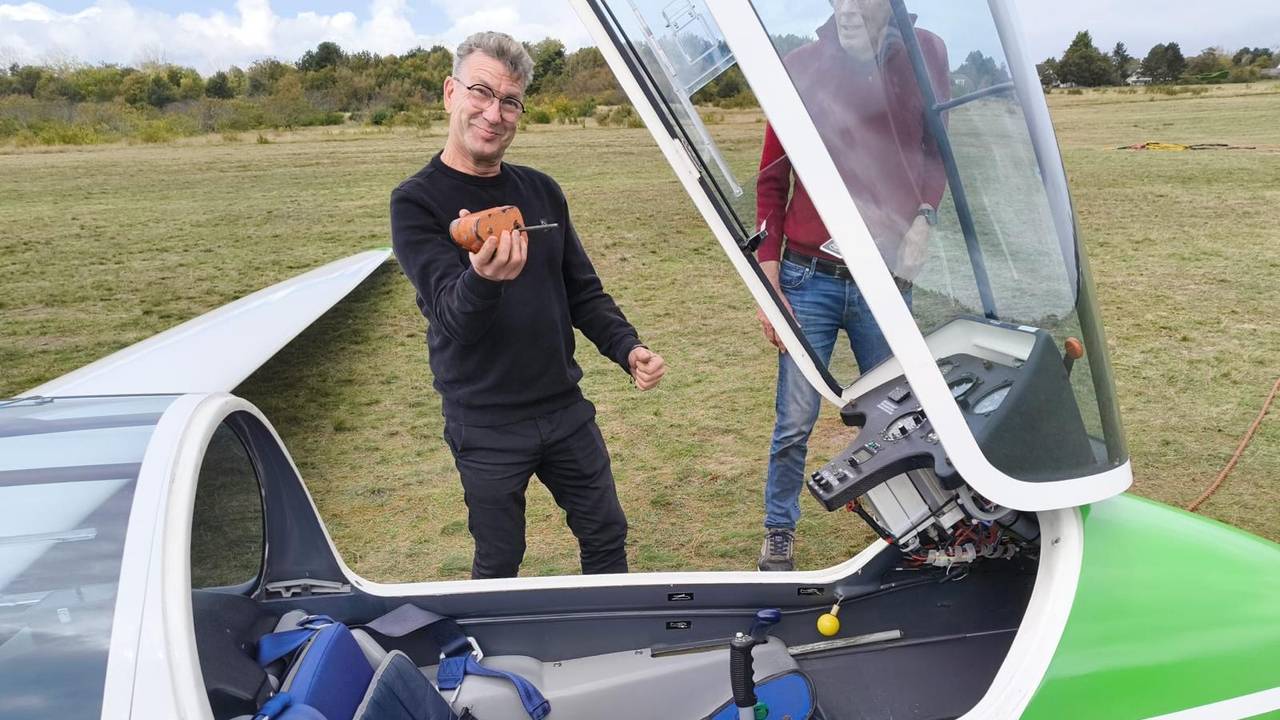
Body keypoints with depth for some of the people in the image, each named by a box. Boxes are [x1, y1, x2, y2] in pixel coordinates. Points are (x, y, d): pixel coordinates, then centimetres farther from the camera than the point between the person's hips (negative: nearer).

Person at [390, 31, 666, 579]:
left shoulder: (541, 191, 5)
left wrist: (627, 348, -5)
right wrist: (482, 279, -44)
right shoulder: (416, 202, -10)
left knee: (606, 536, 16)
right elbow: (452, 315, -22)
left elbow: (583, 292, 11)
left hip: (566, 409, 5)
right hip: (485, 425, -4)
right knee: (498, 565, 10)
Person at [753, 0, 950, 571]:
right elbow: (771, 180, 1)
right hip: (809, 277, -1)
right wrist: (769, 282, -4)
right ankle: (779, 534, 23)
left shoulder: (924, 56, 1)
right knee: (795, 421, 3)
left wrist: (923, 218, -2)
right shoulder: (802, 66, -3)